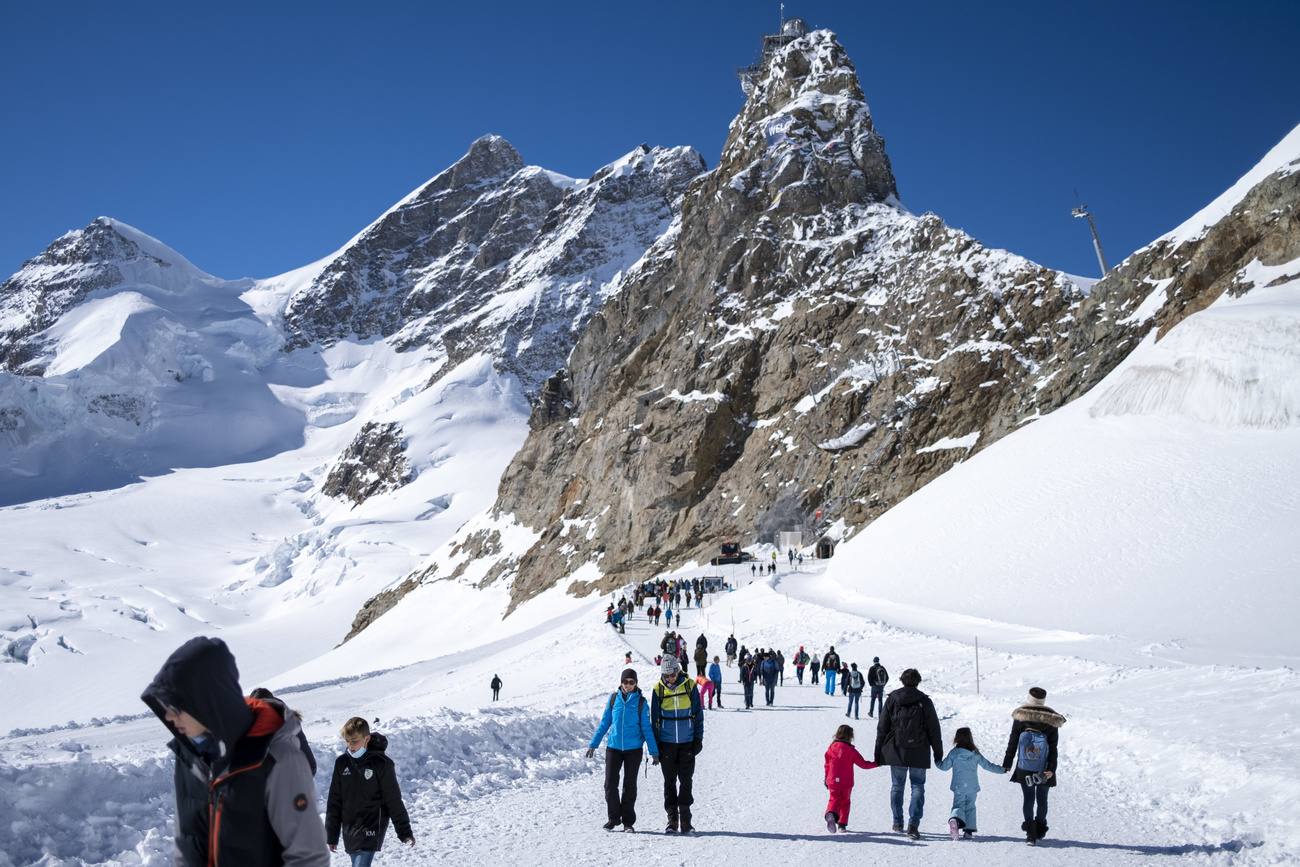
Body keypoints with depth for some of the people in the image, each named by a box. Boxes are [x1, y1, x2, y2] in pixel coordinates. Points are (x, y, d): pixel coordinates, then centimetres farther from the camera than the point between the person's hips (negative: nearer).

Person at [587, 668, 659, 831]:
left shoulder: (641, 701, -3)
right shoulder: (613, 698, 2)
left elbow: (647, 728, 1)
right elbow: (604, 722, 9)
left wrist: (654, 752, -3)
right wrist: (593, 743, 8)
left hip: (633, 749, -1)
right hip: (613, 747, 1)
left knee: (630, 785, 5)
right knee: (610, 784, -2)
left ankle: (628, 821, 16)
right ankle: (613, 818, 15)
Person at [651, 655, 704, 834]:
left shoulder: (690, 686, -3)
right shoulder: (658, 690, -2)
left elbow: (698, 714, 4)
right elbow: (654, 718, 5)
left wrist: (698, 738, 0)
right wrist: (655, 745, 3)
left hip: (687, 742, -1)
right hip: (666, 743, 1)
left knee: (685, 780, 0)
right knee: (669, 781, 5)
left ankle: (685, 819, 8)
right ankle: (672, 819, 12)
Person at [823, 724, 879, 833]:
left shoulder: (831, 749, 1)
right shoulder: (851, 751, -6)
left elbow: (827, 765, 9)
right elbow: (863, 764, 0)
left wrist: (826, 778, 22)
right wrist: (876, 764, 14)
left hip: (832, 782, 1)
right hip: (846, 783, -1)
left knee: (834, 799, 2)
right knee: (844, 802, 16)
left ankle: (831, 813, -29)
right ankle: (842, 824, 13)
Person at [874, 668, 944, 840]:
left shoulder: (892, 699, 1)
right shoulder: (925, 702, -2)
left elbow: (882, 728, 3)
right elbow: (934, 730, 1)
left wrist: (878, 754, 10)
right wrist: (938, 754, 10)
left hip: (895, 752, 1)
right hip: (919, 754, -1)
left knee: (897, 786, 15)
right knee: (918, 787, 5)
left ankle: (897, 822, 22)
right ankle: (913, 824, -8)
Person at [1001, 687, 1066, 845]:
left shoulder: (1020, 717, -5)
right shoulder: (1051, 721, -4)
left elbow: (1012, 743, -2)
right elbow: (1053, 748, -7)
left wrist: (1007, 764, 5)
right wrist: (1051, 769, -6)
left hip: (1024, 770, 0)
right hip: (1043, 770, 0)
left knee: (1028, 799, 6)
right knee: (1042, 800, 16)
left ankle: (1030, 833, -5)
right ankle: (1040, 831, 27)